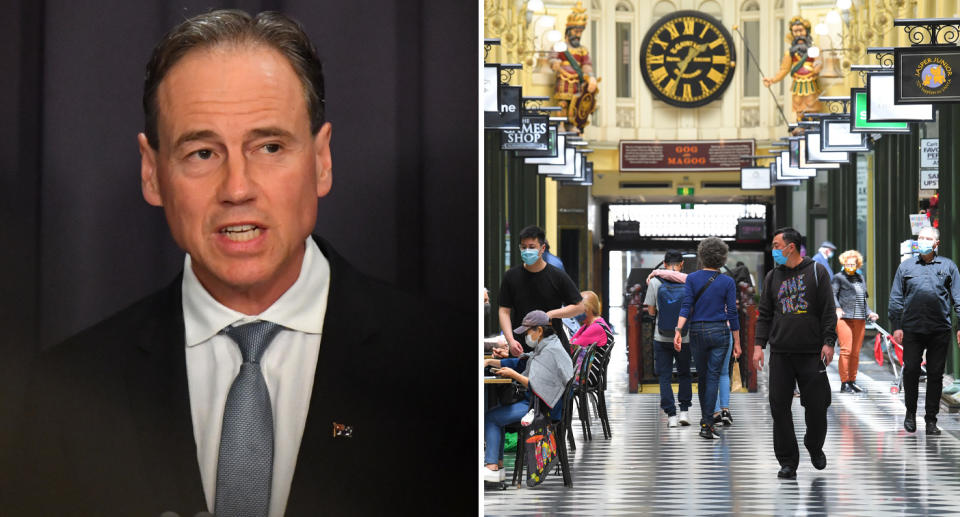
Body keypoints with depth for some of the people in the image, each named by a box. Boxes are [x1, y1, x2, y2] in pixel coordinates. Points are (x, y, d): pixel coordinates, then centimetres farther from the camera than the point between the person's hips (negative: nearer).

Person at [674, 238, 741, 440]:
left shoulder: (692, 278, -1)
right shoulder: (727, 282, -3)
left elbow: (686, 306, -11)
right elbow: (732, 313, -2)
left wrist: (679, 330, -16)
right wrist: (737, 343, 2)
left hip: (697, 332, 2)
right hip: (719, 332, -2)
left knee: (702, 376, 15)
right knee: (713, 376, -2)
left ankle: (705, 418, 28)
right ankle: (707, 423, -11)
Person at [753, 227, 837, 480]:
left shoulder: (817, 272, 3)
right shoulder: (773, 277, 13)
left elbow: (828, 310, 0)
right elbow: (764, 314, 14)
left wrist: (829, 342, -8)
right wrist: (759, 344, 4)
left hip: (812, 353, -3)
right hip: (780, 354, 3)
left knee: (817, 405, 0)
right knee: (779, 407, -2)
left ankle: (815, 447, 28)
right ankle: (788, 461, 5)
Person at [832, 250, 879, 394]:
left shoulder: (860, 278, 23)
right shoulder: (839, 277, 4)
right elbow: (832, 294, -7)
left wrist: (869, 312, 16)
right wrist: (837, 308, -23)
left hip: (859, 319, 6)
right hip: (844, 317, -6)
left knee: (856, 352, 6)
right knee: (846, 350, -12)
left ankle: (852, 381, 13)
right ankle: (844, 383, -8)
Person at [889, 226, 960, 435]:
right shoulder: (906, 266, 9)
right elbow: (896, 299, 9)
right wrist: (896, 326, 2)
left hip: (940, 330, 0)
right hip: (912, 329, 0)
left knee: (936, 374, 3)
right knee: (911, 371, 1)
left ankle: (931, 418, 10)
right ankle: (910, 412, 18)